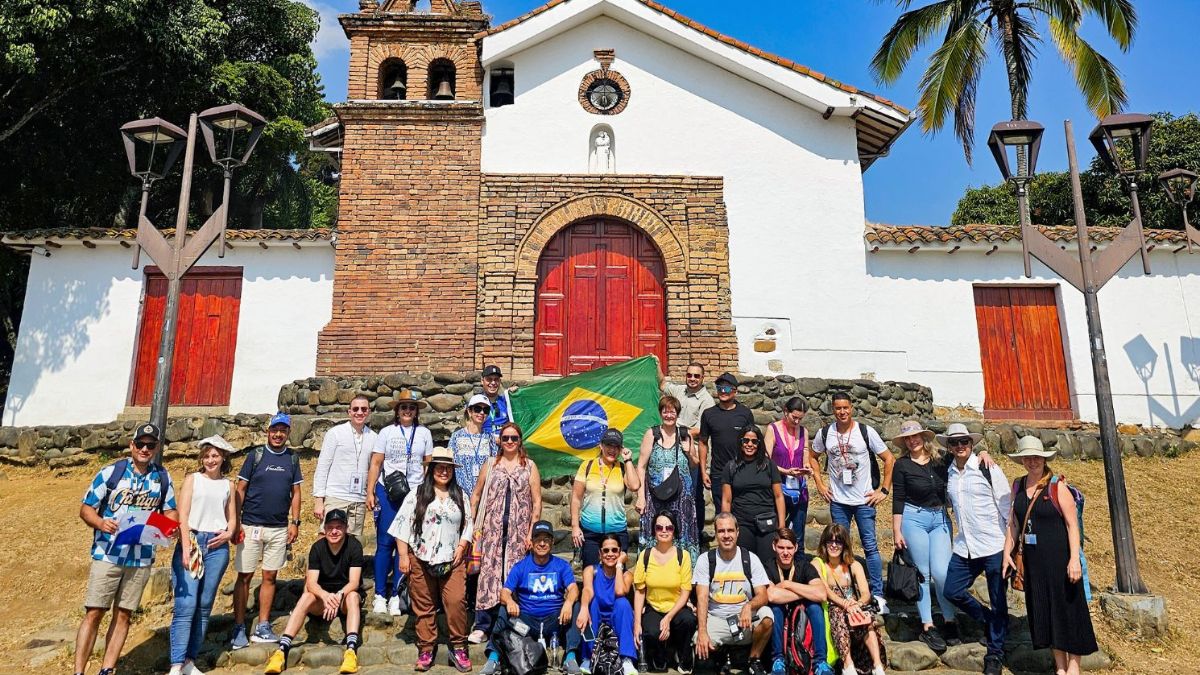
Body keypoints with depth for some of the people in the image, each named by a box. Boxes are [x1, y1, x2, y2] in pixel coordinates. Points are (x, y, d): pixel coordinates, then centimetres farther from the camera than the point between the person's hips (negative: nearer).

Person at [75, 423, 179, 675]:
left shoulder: (163, 478, 3)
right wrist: (101, 523, -24)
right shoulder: (110, 472, -6)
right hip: (107, 555, -3)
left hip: (141, 558, 3)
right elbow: (86, 508, -3)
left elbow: (170, 510, 11)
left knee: (123, 614, 9)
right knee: (94, 613, -1)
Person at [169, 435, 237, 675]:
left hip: (217, 546, 3)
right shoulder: (192, 479, 5)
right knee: (186, 606, -10)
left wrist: (229, 533, -6)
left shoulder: (227, 485, 14)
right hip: (192, 542, -3)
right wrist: (186, 548, -12)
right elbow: (182, 515, -2)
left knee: (205, 606, 5)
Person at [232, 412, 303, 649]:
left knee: (270, 576, 7)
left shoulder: (292, 458, 7)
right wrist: (236, 523, -6)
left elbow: (295, 492, 10)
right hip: (251, 525, -3)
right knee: (244, 576, 2)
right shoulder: (255, 455, -1)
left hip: (279, 528, 3)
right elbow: (240, 489, -1)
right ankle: (239, 629, 11)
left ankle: (262, 628, 15)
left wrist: (295, 521, 3)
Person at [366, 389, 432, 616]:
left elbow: (428, 465, 10)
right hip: (387, 493, -1)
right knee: (384, 543, -1)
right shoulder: (386, 432, 3)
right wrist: (370, 492, -6)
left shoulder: (424, 433, 7)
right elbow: (375, 464, 2)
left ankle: (396, 595, 12)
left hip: (414, 494, 1)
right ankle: (380, 595, 9)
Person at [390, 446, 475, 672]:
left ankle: (458, 648, 5)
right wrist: (403, 556, -6)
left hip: (451, 560, 1)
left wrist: (461, 547, -2)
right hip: (421, 560, -1)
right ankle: (425, 650, 18)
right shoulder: (417, 494, 2)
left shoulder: (460, 496, 11)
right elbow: (403, 525, -1)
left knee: (456, 602, -9)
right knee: (424, 606, 6)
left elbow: (468, 525, 12)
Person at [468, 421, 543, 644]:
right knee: (489, 574, -2)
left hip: (519, 531, -1)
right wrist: (473, 526, 5)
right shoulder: (490, 465, 10)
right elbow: (476, 496, 12)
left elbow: (537, 502, 3)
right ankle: (482, 627, 5)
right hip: (493, 528, 1)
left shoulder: (530, 467, 5)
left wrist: (532, 532, -4)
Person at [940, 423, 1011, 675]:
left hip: (994, 545, -5)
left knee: (998, 601, 6)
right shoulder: (948, 474, 7)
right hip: (964, 547, 5)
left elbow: (1007, 507, -5)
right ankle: (989, 622, 32)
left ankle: (995, 654, 24)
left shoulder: (989, 470, -7)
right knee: (952, 591, 5)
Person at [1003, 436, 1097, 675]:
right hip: (1033, 561, 5)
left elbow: (1072, 524, -11)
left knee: (1067, 610, 5)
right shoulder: (1018, 486, 5)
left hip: (1059, 558, -5)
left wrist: (1074, 559, -18)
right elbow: (1013, 523, 11)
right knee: (1043, 611, 12)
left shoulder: (1057, 486, -9)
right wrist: (1007, 553, 7)